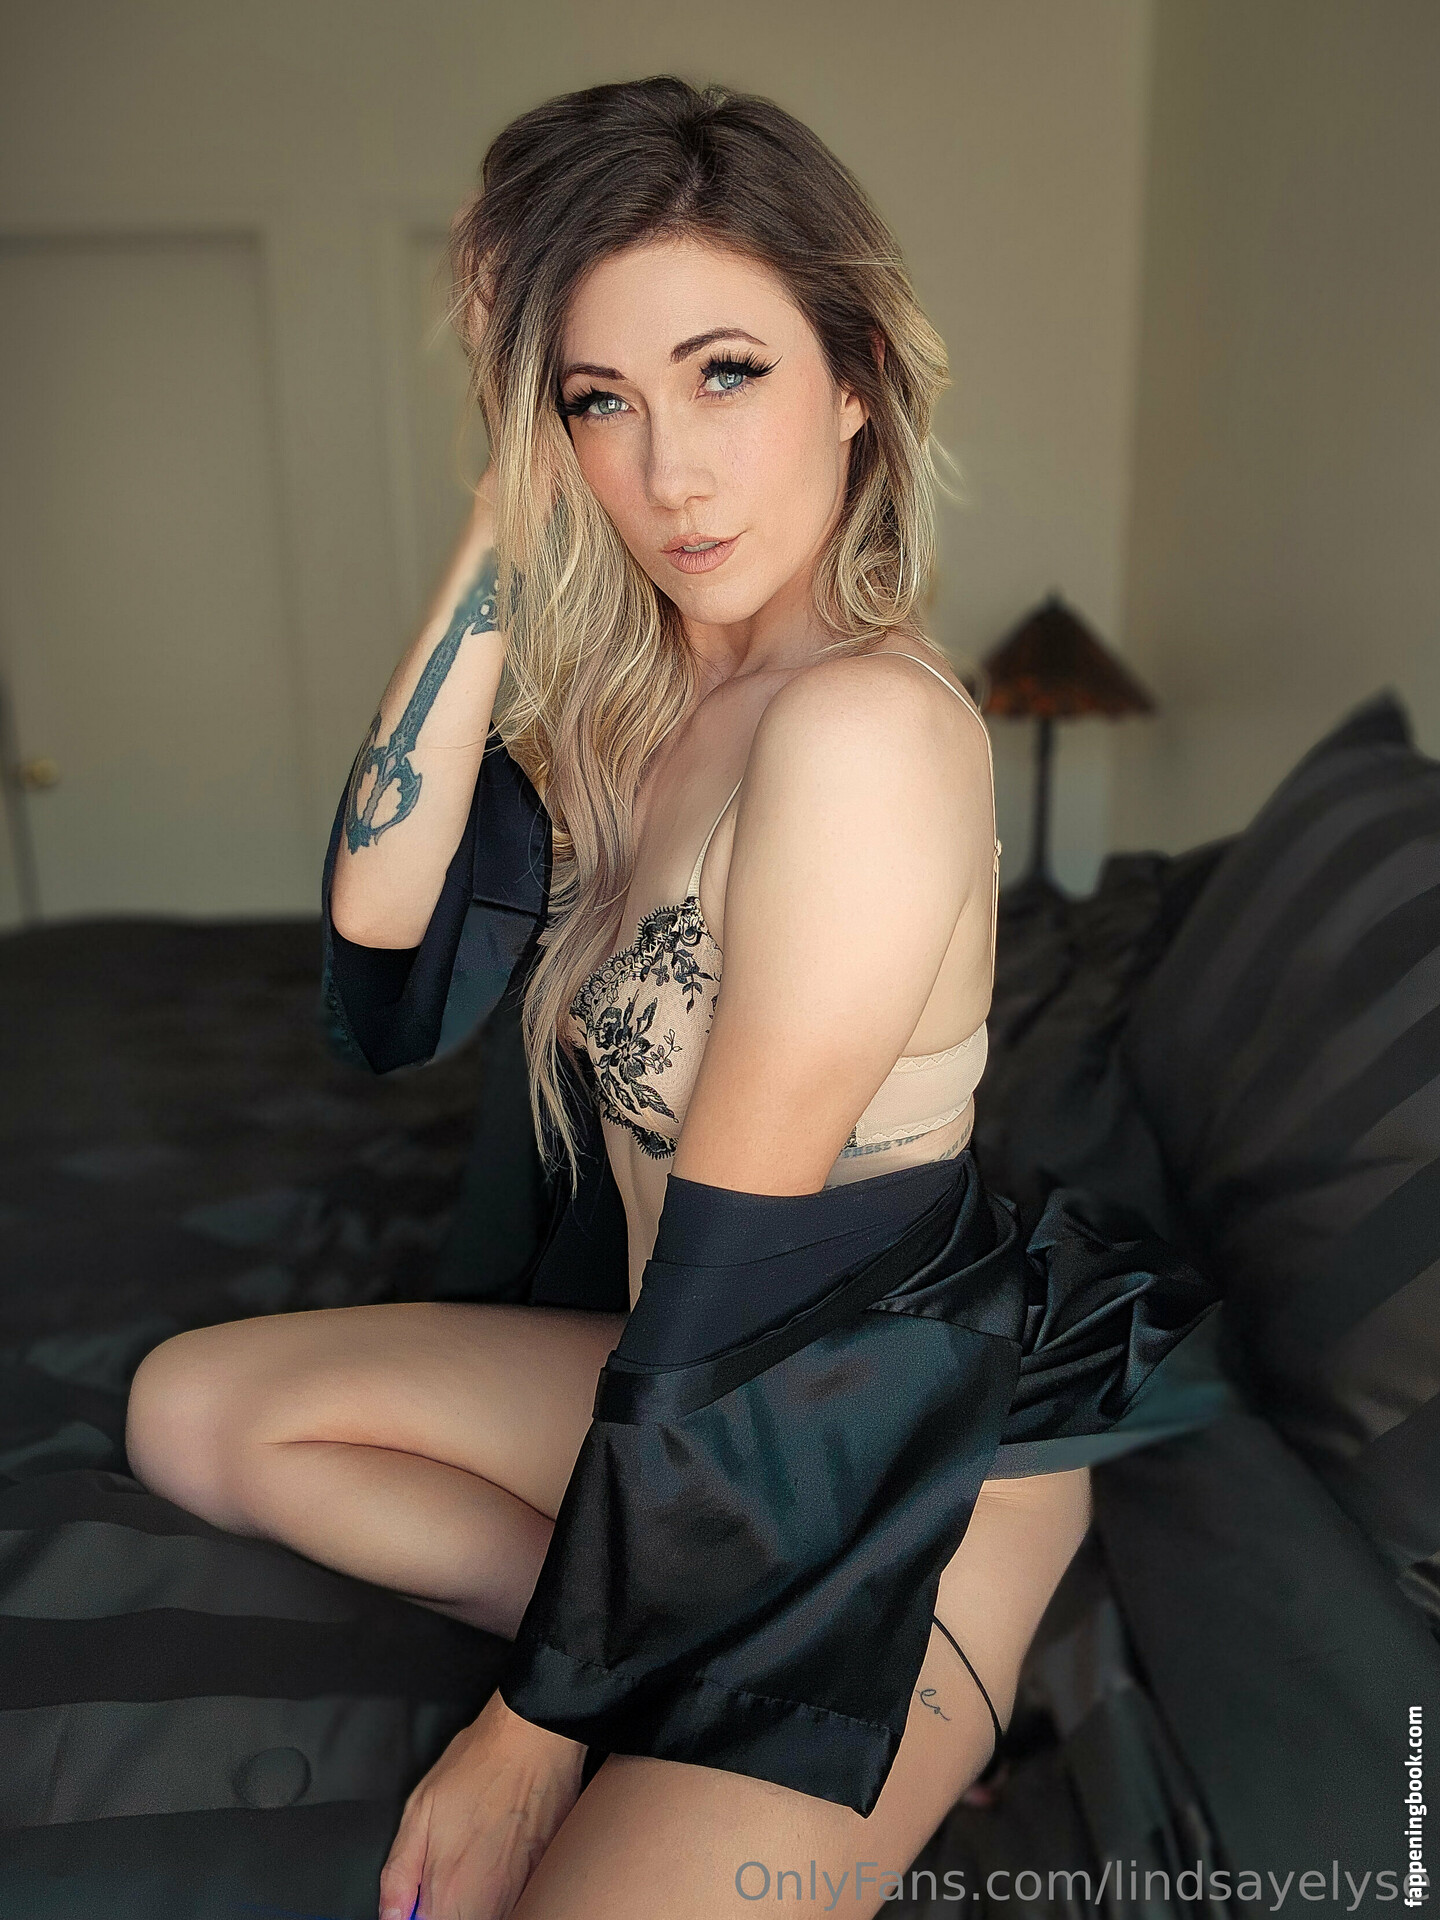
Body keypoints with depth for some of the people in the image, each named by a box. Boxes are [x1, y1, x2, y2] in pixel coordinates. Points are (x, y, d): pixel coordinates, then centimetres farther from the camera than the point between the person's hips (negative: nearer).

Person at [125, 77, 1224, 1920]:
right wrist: (506, 529, -12)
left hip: (905, 1458, -8)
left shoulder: (867, 719, -26)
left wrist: (537, 1728, -14)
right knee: (192, 1407, 12)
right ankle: (683, 1692, 6)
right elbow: (381, 924, -11)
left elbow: (732, 1292, -24)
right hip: (702, 1390, 8)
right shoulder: (632, 692, 0)